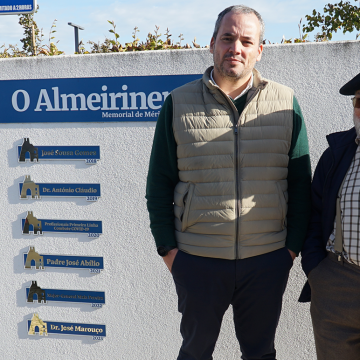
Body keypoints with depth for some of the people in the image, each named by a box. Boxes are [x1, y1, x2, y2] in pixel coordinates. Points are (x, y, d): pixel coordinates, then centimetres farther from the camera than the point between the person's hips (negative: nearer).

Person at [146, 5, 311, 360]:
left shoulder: (286, 103, 2)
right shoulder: (178, 104, 0)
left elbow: (300, 183, 5)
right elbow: (159, 183, 2)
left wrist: (293, 245, 1)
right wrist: (167, 248, -2)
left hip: (268, 261, 1)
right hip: (197, 261, 0)